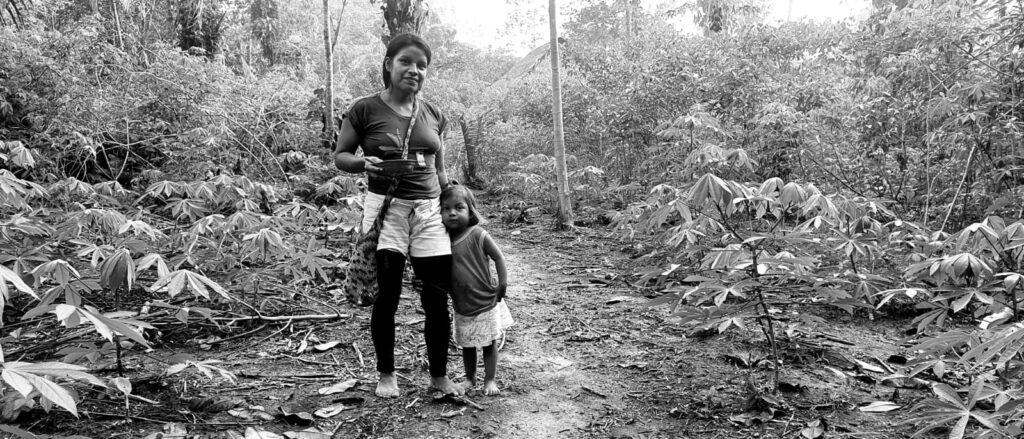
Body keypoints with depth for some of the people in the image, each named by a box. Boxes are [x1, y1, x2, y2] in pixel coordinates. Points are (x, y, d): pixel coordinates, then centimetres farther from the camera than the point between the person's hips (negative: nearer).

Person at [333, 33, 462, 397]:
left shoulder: (434, 117, 10)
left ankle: (439, 376, 17)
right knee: (385, 297, 1)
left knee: (438, 297, 2)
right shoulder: (364, 110, -2)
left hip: (429, 211, 4)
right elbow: (340, 156, 3)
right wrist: (364, 163, -17)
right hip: (385, 207, -3)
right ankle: (386, 374, 20)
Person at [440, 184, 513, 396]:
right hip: (461, 307, 4)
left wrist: (503, 284, -13)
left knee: (489, 344, 8)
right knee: (466, 345, 16)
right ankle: (469, 379, 32)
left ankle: (490, 380, 21)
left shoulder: (478, 235, -16)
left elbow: (498, 257, -10)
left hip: (485, 304, -4)